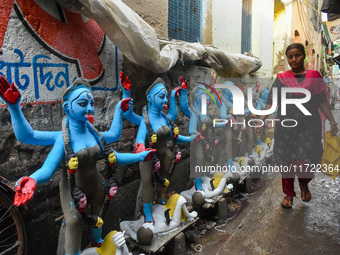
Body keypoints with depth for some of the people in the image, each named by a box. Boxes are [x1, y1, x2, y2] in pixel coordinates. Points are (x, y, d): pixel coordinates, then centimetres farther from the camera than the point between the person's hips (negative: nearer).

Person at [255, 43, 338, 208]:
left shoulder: (314, 77, 6)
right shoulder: (281, 78, 4)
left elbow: (322, 102, 10)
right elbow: (270, 101, -3)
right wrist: (261, 121, -14)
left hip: (309, 126, 0)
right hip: (286, 127, 1)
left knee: (305, 162, -9)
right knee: (286, 162, 6)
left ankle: (304, 184, 26)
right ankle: (288, 194, 27)